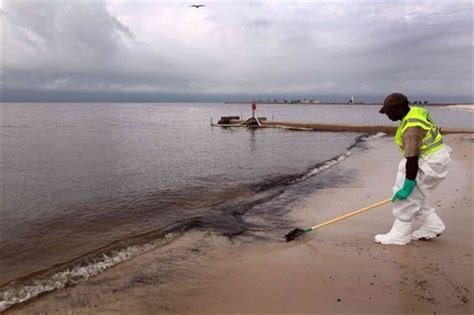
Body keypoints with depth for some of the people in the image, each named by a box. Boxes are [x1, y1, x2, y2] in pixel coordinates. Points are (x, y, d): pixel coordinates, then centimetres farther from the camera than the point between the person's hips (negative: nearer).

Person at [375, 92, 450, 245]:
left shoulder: (411, 127, -27)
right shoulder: (415, 111, 4)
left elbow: (412, 160, -28)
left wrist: (407, 187, -24)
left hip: (430, 163, -10)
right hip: (431, 158, 10)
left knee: (407, 197, -5)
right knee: (414, 195, 16)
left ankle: (399, 235, 5)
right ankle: (432, 226, 27)